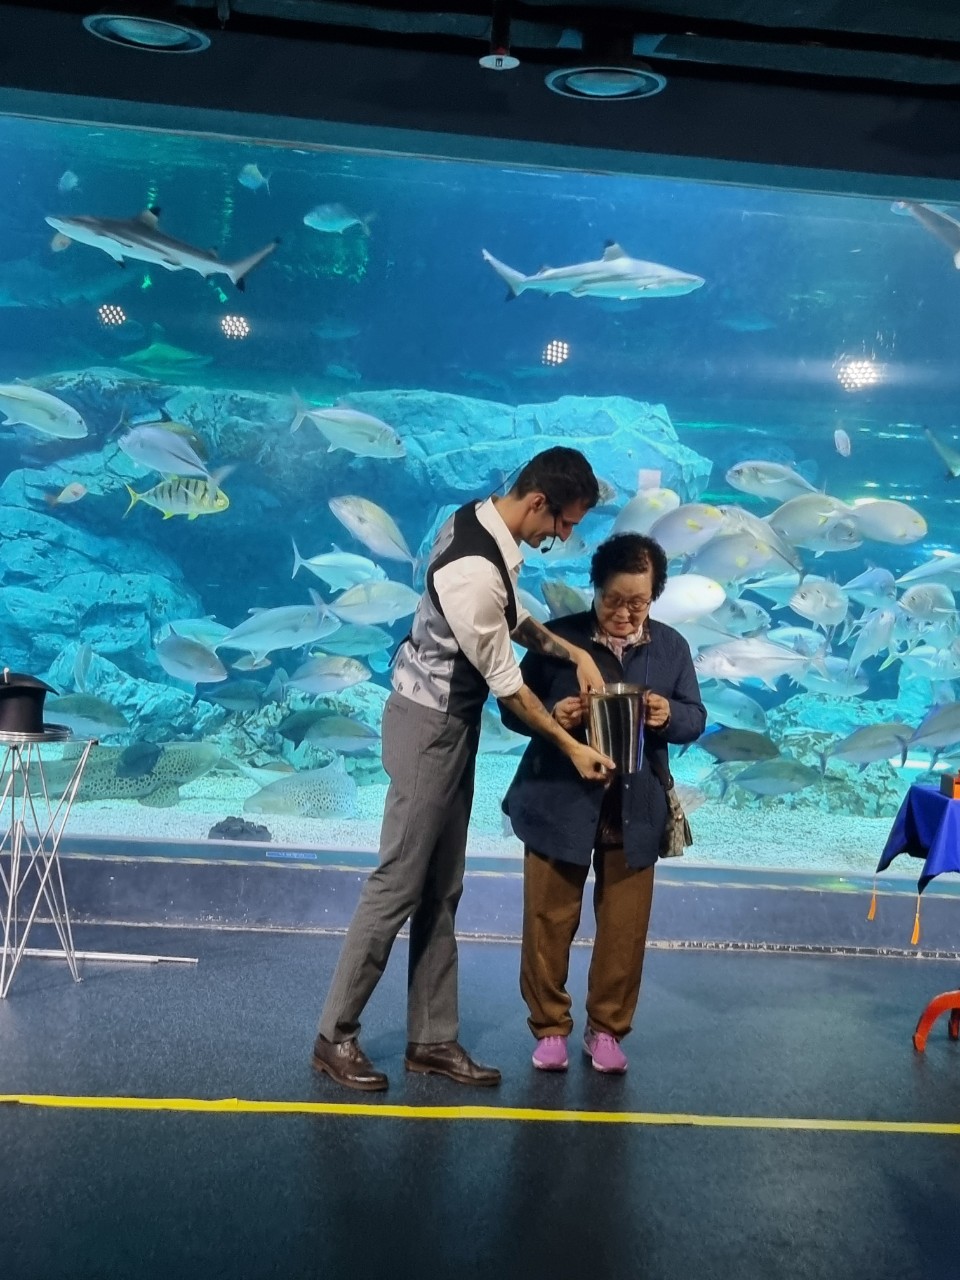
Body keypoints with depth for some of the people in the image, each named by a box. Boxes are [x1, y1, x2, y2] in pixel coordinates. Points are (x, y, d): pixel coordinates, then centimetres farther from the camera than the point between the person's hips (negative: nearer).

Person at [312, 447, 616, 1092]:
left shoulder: (482, 521, 1)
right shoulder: (474, 572, -28)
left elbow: (513, 616, 15)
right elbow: (506, 682, -19)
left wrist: (575, 653, 1)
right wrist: (571, 747, -10)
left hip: (453, 722, 10)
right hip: (431, 726, -10)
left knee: (442, 889, 13)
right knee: (399, 884, -1)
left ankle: (432, 1039, 21)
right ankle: (336, 1035, 12)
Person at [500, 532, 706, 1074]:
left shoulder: (672, 647, 4)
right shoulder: (559, 637, -3)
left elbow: (696, 718, 6)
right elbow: (514, 708, -1)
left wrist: (669, 716, -17)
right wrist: (553, 714, -22)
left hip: (635, 811, 2)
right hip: (560, 804, -1)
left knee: (625, 927, 7)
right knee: (549, 922, 5)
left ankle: (607, 1029, 23)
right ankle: (550, 1027, 21)